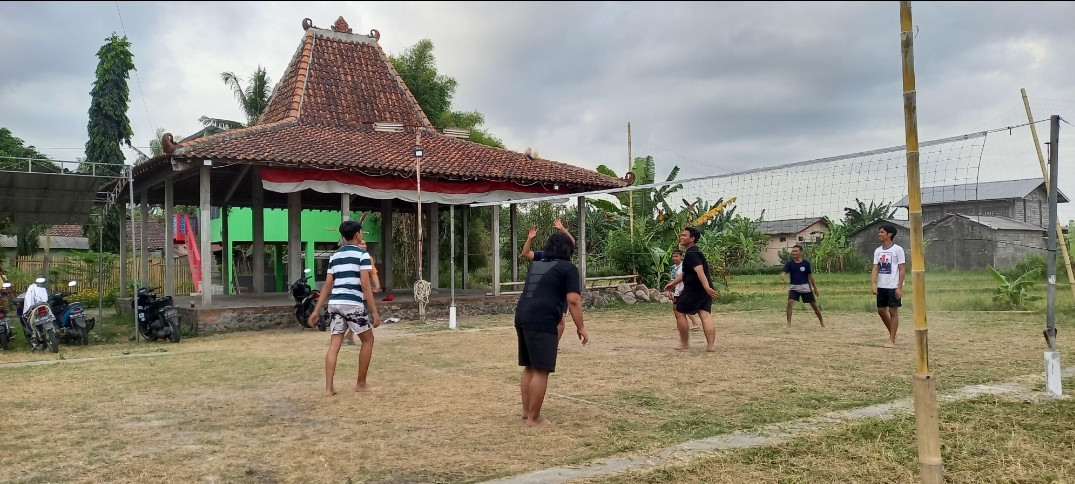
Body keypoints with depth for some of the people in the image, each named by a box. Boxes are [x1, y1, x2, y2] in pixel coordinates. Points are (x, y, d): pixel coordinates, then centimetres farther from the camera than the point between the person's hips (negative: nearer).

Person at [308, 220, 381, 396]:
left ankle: (329, 387, 0)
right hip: (353, 304, -6)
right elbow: (365, 285, -10)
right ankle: (361, 384, 16)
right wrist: (375, 311, -9)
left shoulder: (334, 256, 16)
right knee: (367, 340, 12)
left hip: (335, 303, 6)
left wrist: (316, 311, 15)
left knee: (334, 344, 7)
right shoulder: (362, 254, -3)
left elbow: (327, 285, 13)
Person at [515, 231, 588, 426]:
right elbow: (573, 300, -7)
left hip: (522, 317, 8)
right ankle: (534, 418, 1)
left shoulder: (536, 265, 23)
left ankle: (526, 410, 25)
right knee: (541, 370, -3)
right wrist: (580, 327, -2)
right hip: (541, 321, -8)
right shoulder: (568, 268, 1)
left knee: (529, 367, 18)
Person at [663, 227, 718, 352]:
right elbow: (686, 274, 30)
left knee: (680, 312, 5)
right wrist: (673, 283, 34)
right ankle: (711, 345, -10)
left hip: (694, 290, -9)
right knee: (705, 315, 0)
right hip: (704, 290, 9)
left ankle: (684, 343, 12)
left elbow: (700, 271, -29)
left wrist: (707, 287, -41)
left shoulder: (691, 254, -14)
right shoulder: (694, 252, 19)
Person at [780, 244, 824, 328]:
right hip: (794, 287, 0)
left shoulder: (806, 263, -6)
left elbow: (810, 276, 2)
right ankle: (789, 323, -14)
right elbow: (784, 272, -15)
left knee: (814, 305, 7)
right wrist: (782, 276, -40)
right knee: (790, 302, -20)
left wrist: (815, 288, 7)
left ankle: (821, 321, 29)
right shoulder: (789, 263, -5)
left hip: (805, 287, 0)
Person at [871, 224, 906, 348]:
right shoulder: (877, 251, 8)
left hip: (893, 287, -6)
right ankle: (892, 333, 28)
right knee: (881, 310, 10)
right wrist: (873, 283, -8)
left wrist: (899, 287, -14)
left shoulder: (898, 250, -8)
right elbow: (875, 268, 6)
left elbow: (902, 269, -9)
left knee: (893, 311, -1)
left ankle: (892, 339, 5)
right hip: (881, 286, 6)